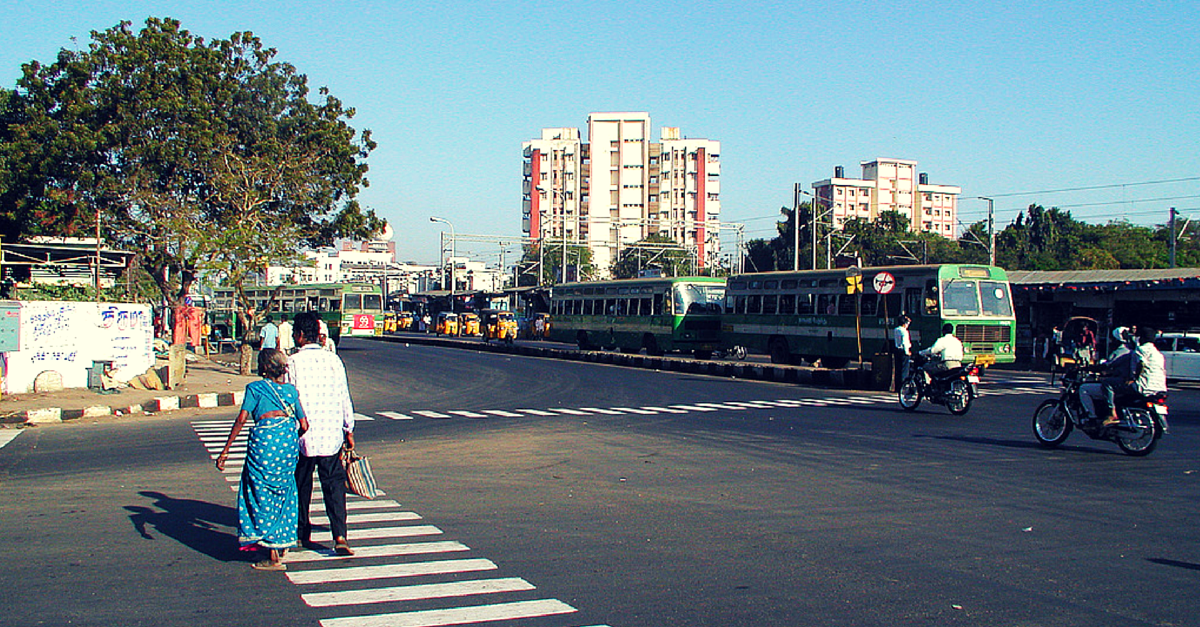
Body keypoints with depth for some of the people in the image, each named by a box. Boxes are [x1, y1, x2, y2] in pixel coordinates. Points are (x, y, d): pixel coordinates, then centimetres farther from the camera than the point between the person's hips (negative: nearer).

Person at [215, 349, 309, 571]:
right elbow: (304, 425, 13)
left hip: (265, 438, -4)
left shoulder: (255, 388, 6)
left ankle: (273, 557, 4)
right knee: (283, 492, 19)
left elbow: (241, 419, -4)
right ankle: (283, 542, 26)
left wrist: (225, 451, -3)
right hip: (289, 438, 4)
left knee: (262, 495, 5)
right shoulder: (291, 390, 17)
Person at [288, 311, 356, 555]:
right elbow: (344, 398, 4)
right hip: (331, 435, 2)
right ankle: (339, 535, -10)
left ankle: (302, 534, 24)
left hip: (302, 435, -1)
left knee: (302, 487, 13)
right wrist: (349, 430, 13)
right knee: (334, 485, 3)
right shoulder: (333, 360, 1)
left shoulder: (293, 362, -7)